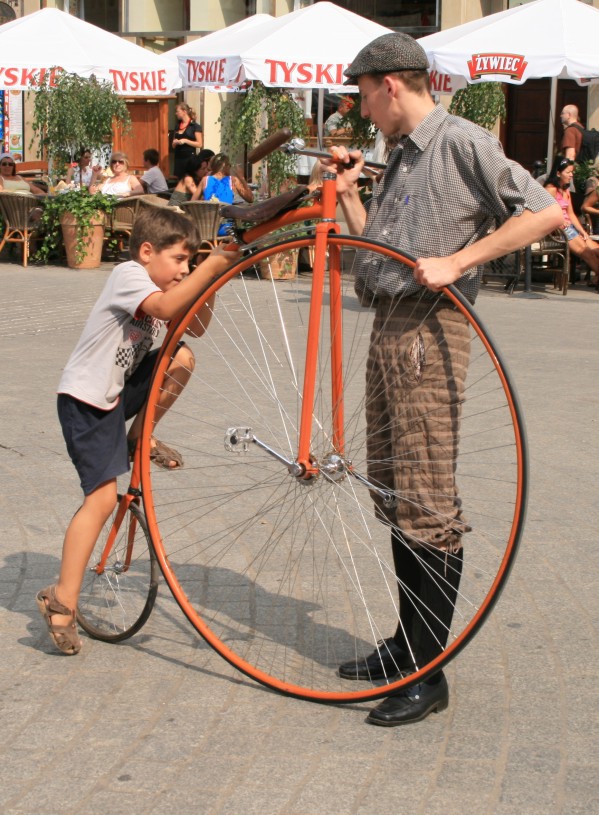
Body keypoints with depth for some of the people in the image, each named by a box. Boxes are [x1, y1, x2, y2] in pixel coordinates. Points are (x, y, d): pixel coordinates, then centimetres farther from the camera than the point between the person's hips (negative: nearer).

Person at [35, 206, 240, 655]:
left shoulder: (161, 285, 7)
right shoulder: (128, 276, -18)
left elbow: (195, 327, 8)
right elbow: (165, 307, -37)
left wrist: (208, 288, -8)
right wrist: (210, 267, -35)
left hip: (121, 390, 8)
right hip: (86, 398, -8)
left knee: (183, 358, -9)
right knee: (103, 496, -13)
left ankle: (139, 438, 7)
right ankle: (62, 600, -8)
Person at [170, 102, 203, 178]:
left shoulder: (195, 126, -3)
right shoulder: (177, 126, 15)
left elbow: (200, 144, -8)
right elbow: (173, 145, 22)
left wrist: (185, 141, -17)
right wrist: (175, 142, -1)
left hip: (190, 158, -6)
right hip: (178, 158, 6)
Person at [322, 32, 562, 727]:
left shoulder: (461, 142, -8)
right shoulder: (401, 158, 19)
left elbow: (546, 212, -17)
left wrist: (455, 261, -20)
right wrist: (348, 191, 13)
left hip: (430, 331, -10)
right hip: (388, 330, 10)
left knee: (426, 507, -9)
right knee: (391, 494, 14)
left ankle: (428, 673, -4)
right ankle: (407, 644, 26)